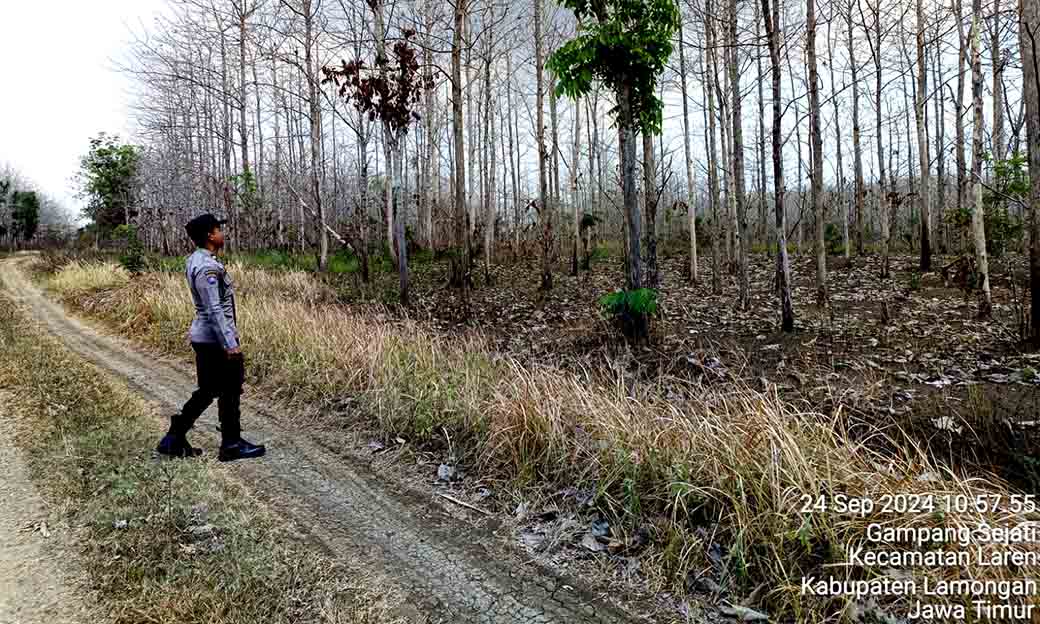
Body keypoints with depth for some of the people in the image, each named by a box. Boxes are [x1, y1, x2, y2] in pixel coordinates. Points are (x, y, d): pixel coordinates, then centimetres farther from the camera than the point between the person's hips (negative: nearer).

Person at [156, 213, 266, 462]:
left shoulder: (194, 260, 11)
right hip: (216, 339, -10)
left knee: (208, 390, 18)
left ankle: (175, 437, 24)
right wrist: (230, 344, -23)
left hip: (202, 336, 10)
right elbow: (214, 310, -24)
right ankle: (232, 445, 15)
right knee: (230, 390, 3)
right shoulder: (207, 267, -20)